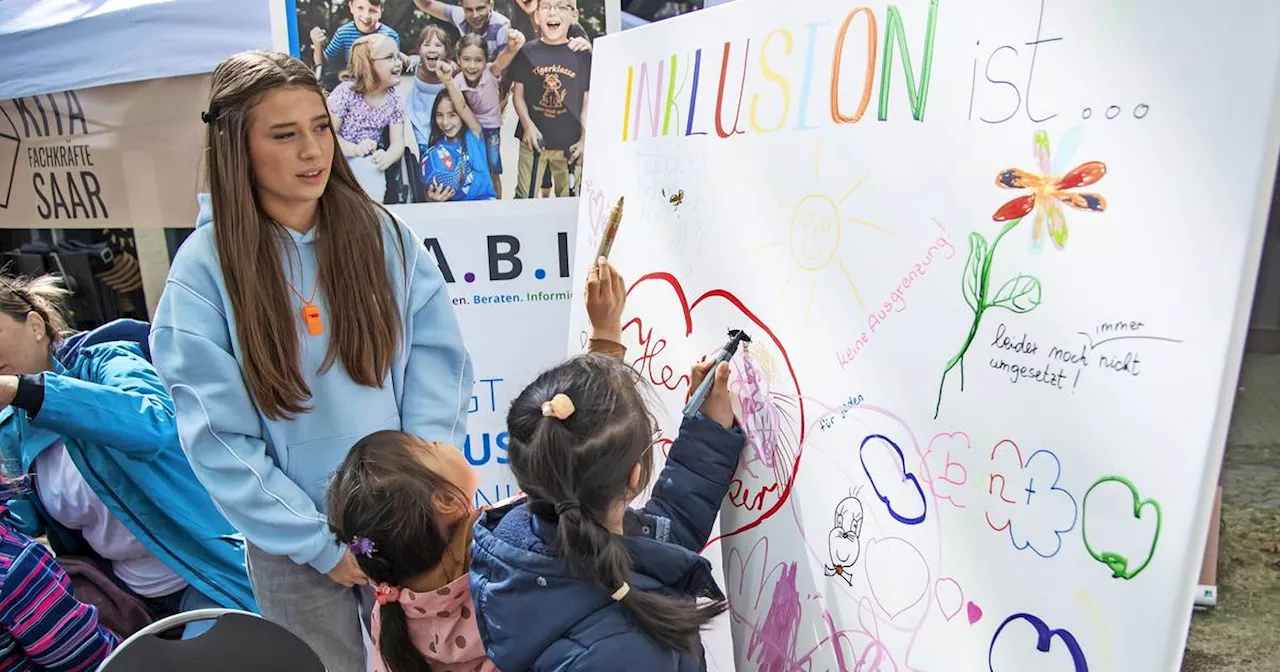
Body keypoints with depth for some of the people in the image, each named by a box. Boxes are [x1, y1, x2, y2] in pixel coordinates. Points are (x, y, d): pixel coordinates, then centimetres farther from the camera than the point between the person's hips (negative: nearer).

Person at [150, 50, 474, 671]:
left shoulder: (382, 234, -5)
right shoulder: (204, 268, -11)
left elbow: (438, 363, -6)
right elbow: (218, 436, -10)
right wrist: (321, 544, -11)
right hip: (294, 547, -1)